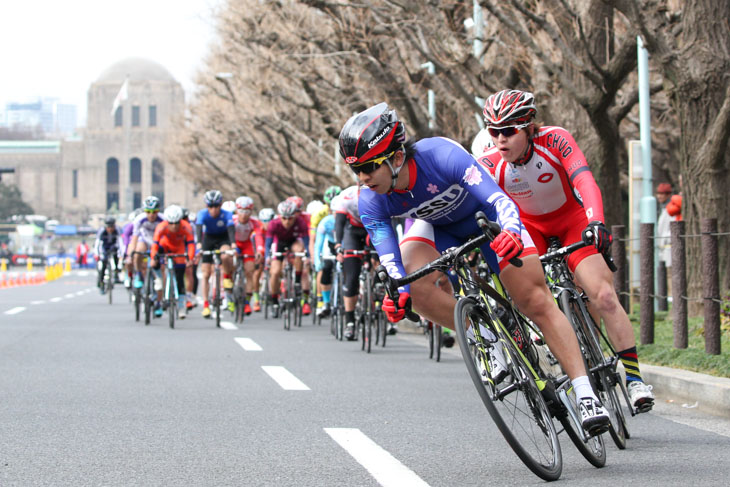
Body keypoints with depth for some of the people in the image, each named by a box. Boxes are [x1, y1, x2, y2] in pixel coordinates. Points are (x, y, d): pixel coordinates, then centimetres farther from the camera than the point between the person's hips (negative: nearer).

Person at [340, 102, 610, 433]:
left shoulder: (442, 155, -37)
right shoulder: (371, 203, -25)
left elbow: (499, 199, -43)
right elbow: (391, 260, -26)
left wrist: (512, 231, -62)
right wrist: (398, 293, -47)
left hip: (486, 220, -3)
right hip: (436, 227, 3)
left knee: (538, 303, -12)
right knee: (416, 287, -28)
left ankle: (585, 393, -10)